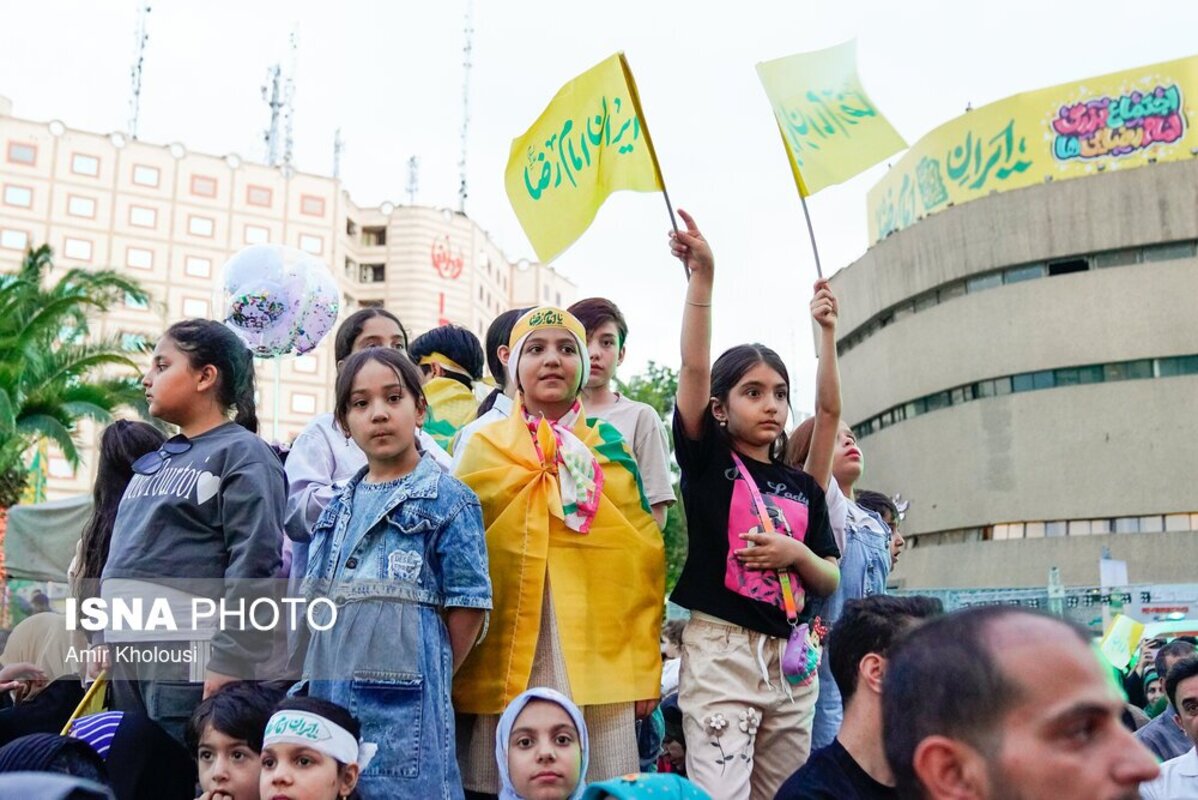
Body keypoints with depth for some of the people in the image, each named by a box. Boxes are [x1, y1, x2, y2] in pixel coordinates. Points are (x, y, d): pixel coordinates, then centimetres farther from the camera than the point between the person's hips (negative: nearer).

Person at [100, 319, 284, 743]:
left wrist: (229, 661, -20)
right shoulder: (155, 460, 18)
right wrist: (104, 642, 19)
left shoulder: (243, 455, -6)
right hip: (130, 653, 8)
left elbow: (254, 566, -15)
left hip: (188, 655, -8)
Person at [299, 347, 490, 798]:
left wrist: (430, 680, -1)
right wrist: (319, 682, 12)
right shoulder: (339, 507, 12)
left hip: (403, 704, -5)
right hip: (329, 694, 6)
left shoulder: (447, 499, -5)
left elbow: (468, 606, -6)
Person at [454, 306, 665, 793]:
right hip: (508, 666, -1)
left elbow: (643, 563, 6)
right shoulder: (484, 448, 6)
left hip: (602, 662, 1)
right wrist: (455, 667, 2)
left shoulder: (611, 449, 9)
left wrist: (646, 667, 3)